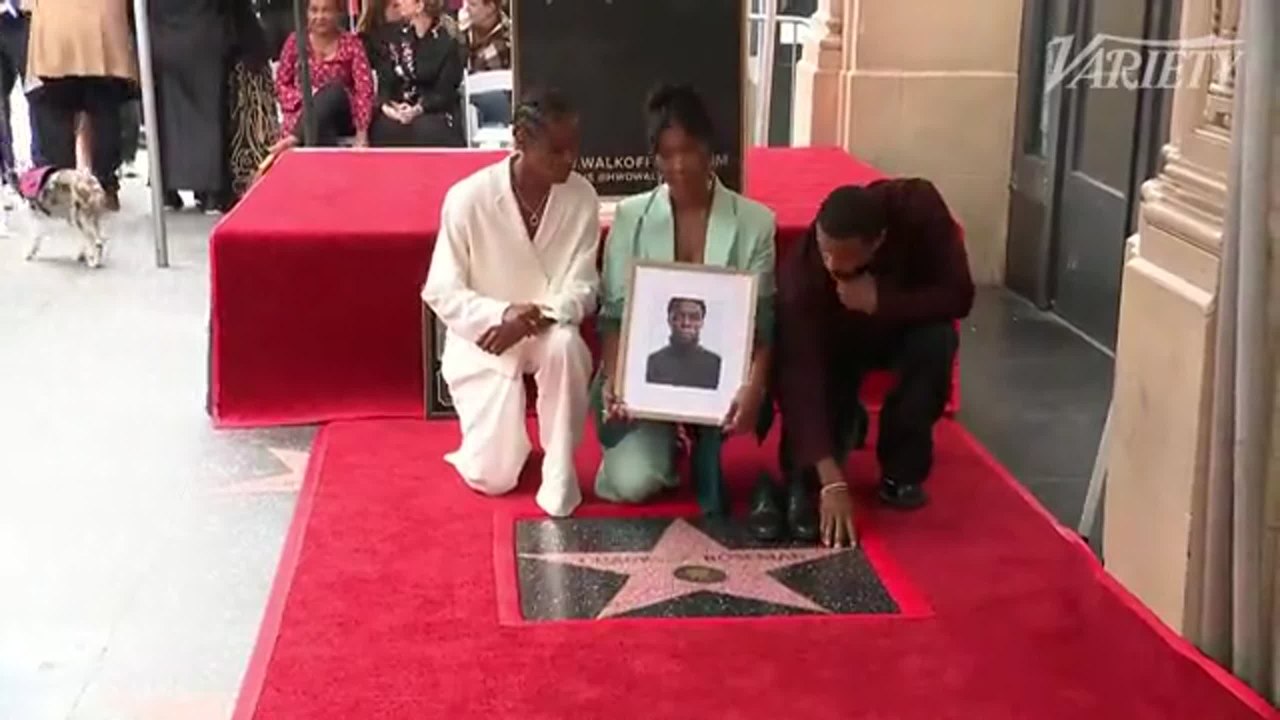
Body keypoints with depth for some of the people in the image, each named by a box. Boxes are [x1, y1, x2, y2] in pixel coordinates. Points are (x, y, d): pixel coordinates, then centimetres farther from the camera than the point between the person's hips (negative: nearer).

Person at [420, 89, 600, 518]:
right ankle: (496, 434, 27)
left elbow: (583, 290, -10)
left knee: (566, 345, -37)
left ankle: (560, 470, -16)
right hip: (483, 337, -2)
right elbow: (441, 293, -14)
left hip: (549, 332, 2)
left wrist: (537, 317, -30)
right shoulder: (468, 198, -20)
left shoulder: (582, 197, -13)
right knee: (494, 476, -10)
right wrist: (503, 314, -30)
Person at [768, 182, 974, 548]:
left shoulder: (918, 206, -34)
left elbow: (957, 295, -27)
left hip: (903, 324, 1)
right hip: (837, 340, 0)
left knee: (937, 338, -32)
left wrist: (880, 302, -41)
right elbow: (802, 378, -39)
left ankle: (901, 471, -14)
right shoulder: (800, 272, -37)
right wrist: (832, 482, -45)